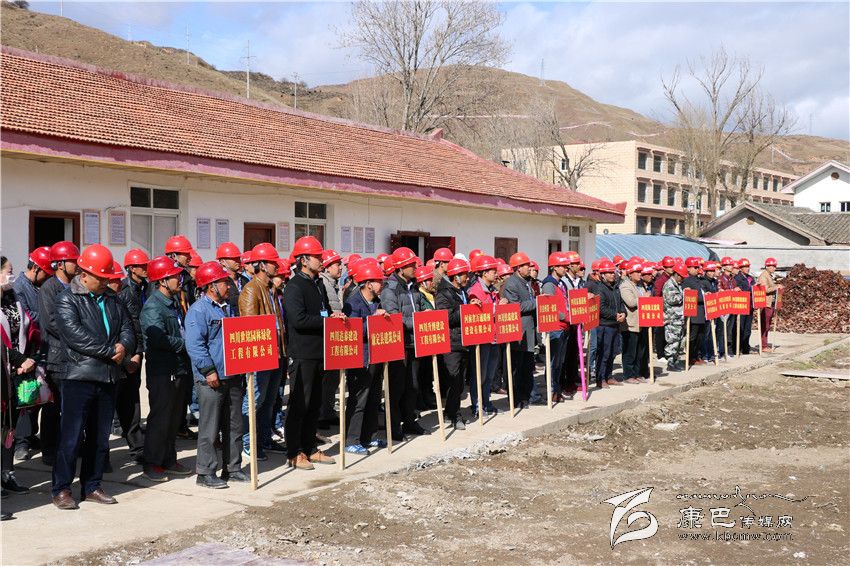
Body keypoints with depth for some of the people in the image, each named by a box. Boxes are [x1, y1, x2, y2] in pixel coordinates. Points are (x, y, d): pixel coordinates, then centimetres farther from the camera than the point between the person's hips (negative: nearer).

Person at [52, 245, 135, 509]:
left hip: (108, 377, 6)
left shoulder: (112, 299, 14)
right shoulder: (67, 300, -5)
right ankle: (61, 490, 8)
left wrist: (123, 346, -11)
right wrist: (111, 351, -15)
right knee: (72, 436, -3)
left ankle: (92, 487, 21)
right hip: (79, 376, -6)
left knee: (100, 436, 11)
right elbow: (76, 335, -17)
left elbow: (127, 329, 12)